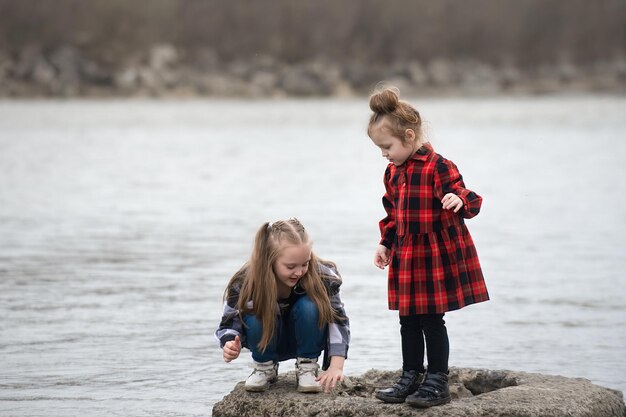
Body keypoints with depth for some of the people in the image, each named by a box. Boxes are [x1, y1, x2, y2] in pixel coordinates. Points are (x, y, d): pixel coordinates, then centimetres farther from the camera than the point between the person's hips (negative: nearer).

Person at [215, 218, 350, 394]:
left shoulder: (321, 277, -28)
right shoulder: (244, 284, -28)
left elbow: (337, 319, -24)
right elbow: (229, 324, -19)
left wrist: (336, 366, -36)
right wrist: (230, 345, -44)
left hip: (306, 338, 0)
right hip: (268, 342, 0)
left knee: (308, 307, -33)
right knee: (255, 315, -33)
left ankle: (307, 366, -9)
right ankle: (265, 367, -4)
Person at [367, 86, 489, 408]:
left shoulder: (438, 167, -16)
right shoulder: (393, 173, 9)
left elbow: (463, 197, -17)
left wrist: (460, 202, -39)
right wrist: (385, 244, 16)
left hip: (436, 257, -7)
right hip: (406, 258, 8)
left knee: (432, 321, -1)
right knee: (409, 321, 13)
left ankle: (437, 382, 8)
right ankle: (410, 378, 23)